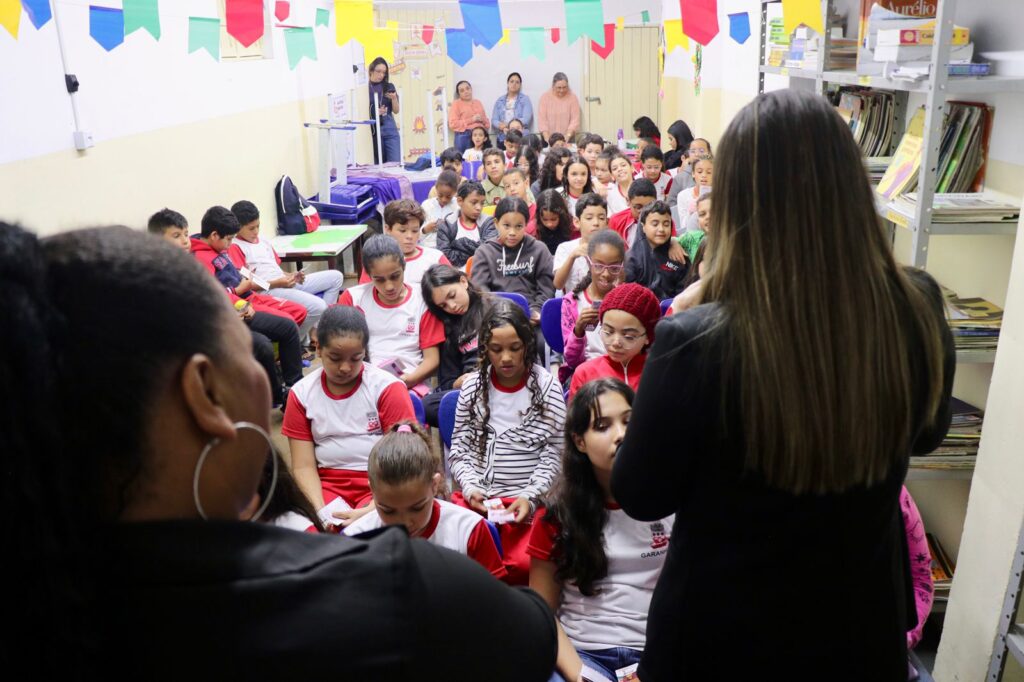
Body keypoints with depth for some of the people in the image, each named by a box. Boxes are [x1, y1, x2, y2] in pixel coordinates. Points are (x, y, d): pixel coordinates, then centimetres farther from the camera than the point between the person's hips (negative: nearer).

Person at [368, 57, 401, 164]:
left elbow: (396, 110, 10)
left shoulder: (389, 87, 9)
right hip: (373, 130, -2)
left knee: (395, 162, -6)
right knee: (377, 163, 1)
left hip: (390, 129, 2)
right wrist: (375, 113, -16)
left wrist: (394, 98, -9)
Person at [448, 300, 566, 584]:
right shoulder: (472, 386, 7)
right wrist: (470, 488, -7)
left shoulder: (547, 386, 0)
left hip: (526, 498, -1)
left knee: (523, 563, -26)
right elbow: (459, 448, 9)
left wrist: (529, 497, -13)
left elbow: (553, 453, -1)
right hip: (474, 494, 2)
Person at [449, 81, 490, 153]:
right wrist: (471, 120, -10)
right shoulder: (456, 104, 6)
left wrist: (482, 119, 0)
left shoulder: (478, 102, 20)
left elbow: (486, 120, 26)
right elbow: (453, 124, -6)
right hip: (464, 136, -4)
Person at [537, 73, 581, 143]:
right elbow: (542, 120, -2)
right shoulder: (545, 97, 2)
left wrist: (567, 137, -15)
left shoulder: (572, 97, 2)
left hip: (568, 140, 0)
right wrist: (547, 139, -14)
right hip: (549, 138, 0)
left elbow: (575, 120, -2)